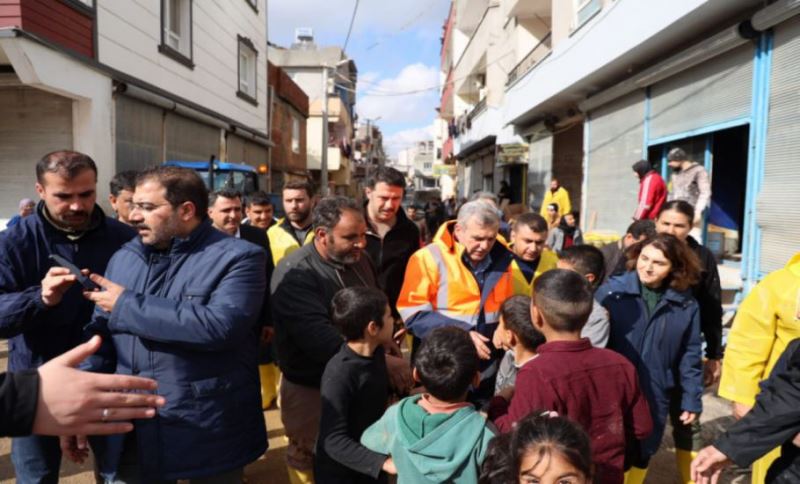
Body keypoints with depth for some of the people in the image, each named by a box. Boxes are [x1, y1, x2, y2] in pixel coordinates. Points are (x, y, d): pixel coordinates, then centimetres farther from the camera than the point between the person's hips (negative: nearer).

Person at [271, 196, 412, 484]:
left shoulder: (360, 261, 3)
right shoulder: (295, 273, -22)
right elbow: (318, 335, -33)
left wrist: (391, 351, 2)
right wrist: (382, 361, -34)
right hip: (313, 390, -5)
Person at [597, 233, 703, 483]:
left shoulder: (686, 305, -2)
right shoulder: (611, 291, -12)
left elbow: (690, 356, 5)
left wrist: (692, 400, 5)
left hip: (655, 398, 3)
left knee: (642, 453, 20)